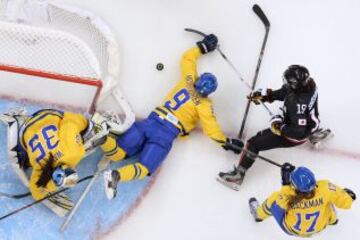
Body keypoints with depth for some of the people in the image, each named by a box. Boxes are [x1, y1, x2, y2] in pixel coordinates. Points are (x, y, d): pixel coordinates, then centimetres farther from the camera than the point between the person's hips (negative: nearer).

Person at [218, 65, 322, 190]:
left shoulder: (299, 104, -41)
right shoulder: (307, 82, -19)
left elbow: (298, 133, -35)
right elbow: (283, 92, -1)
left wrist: (279, 127, -24)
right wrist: (264, 95, -8)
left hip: (296, 135, -8)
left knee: (254, 143, -4)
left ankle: (238, 175, 5)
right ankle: (315, 132, 50)